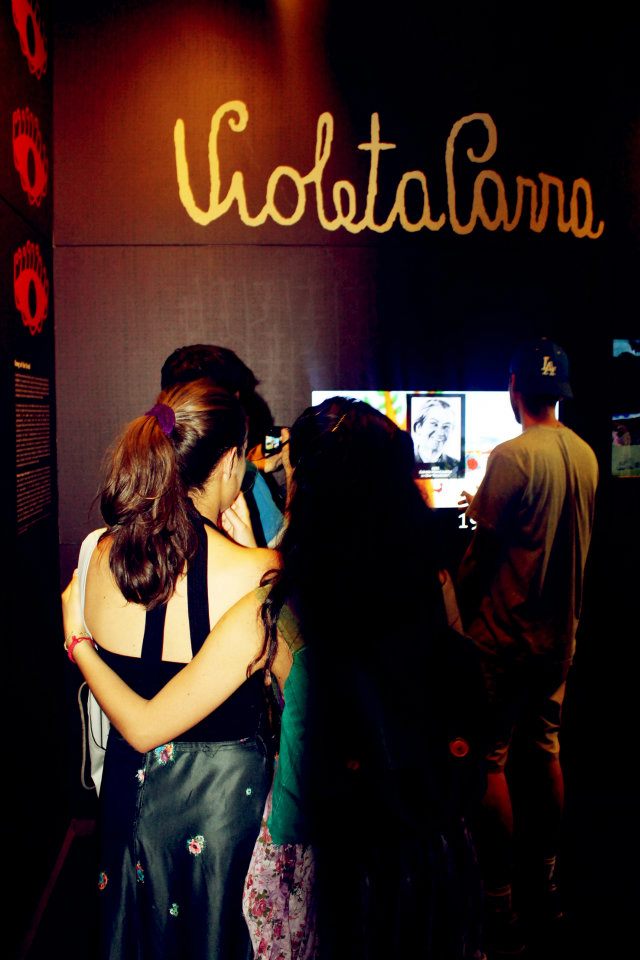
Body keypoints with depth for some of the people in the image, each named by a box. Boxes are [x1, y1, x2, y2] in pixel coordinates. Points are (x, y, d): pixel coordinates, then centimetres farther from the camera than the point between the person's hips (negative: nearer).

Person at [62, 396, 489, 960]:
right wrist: (259, 558, 11)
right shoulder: (431, 587, -14)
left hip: (323, 853, -3)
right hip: (432, 839, 3)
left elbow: (145, 728, -16)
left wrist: (78, 639, 1)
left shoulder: (268, 615, -24)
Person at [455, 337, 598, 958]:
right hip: (560, 630, 8)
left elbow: (483, 551, -16)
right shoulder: (585, 455, 4)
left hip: (506, 634, -7)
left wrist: (457, 613, -2)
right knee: (544, 751, 18)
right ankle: (547, 883, 31)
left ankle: (500, 910, 8)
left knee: (488, 762, 1)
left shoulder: (512, 456, -19)